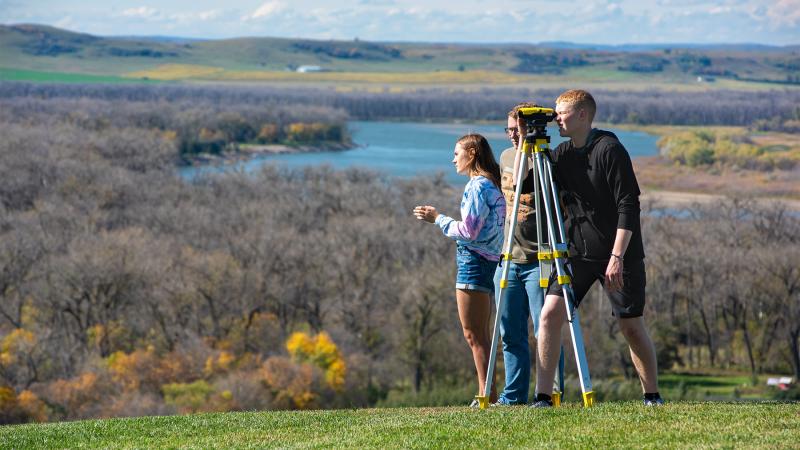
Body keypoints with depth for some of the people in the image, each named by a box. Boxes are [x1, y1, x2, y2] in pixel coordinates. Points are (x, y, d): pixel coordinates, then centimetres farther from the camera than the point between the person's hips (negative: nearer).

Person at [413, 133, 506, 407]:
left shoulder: (478, 186, -12)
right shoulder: (492, 184, 17)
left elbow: (468, 231, -16)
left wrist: (437, 219, -6)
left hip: (473, 260, -10)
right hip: (490, 260, 10)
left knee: (473, 334, -8)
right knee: (480, 335, 11)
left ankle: (487, 394, -11)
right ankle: (488, 394, 10)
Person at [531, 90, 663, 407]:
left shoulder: (610, 150, -13)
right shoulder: (561, 154, 8)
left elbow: (628, 207, -17)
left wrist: (617, 256, -23)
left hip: (619, 253, -5)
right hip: (576, 251, 6)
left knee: (631, 325, 1)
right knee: (550, 313, -9)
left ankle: (652, 396, 17)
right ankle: (543, 396, -7)